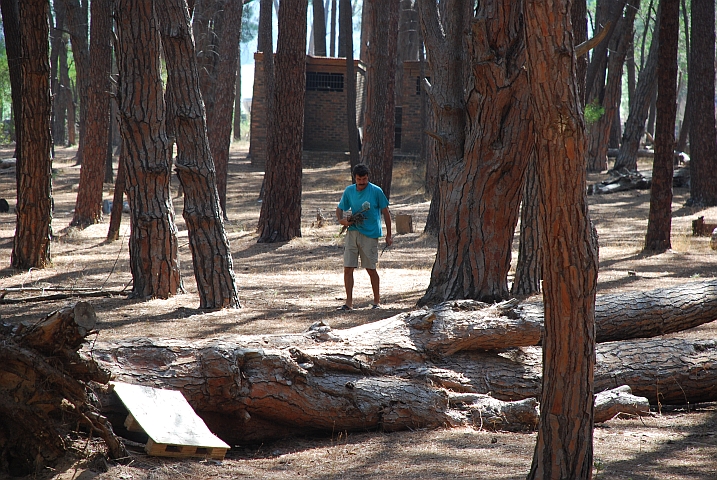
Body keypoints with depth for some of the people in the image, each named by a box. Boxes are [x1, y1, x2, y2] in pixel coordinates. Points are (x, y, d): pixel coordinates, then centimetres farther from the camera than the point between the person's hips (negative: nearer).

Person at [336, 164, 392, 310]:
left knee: (371, 268, 2)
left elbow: (386, 213, 2)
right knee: (348, 268, -3)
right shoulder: (349, 191, 6)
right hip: (352, 231, 3)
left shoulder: (376, 191, -4)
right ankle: (349, 302, 1)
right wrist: (341, 220, -7)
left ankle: (377, 300, 18)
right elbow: (340, 208, 16)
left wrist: (388, 235, 2)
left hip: (370, 234, -3)